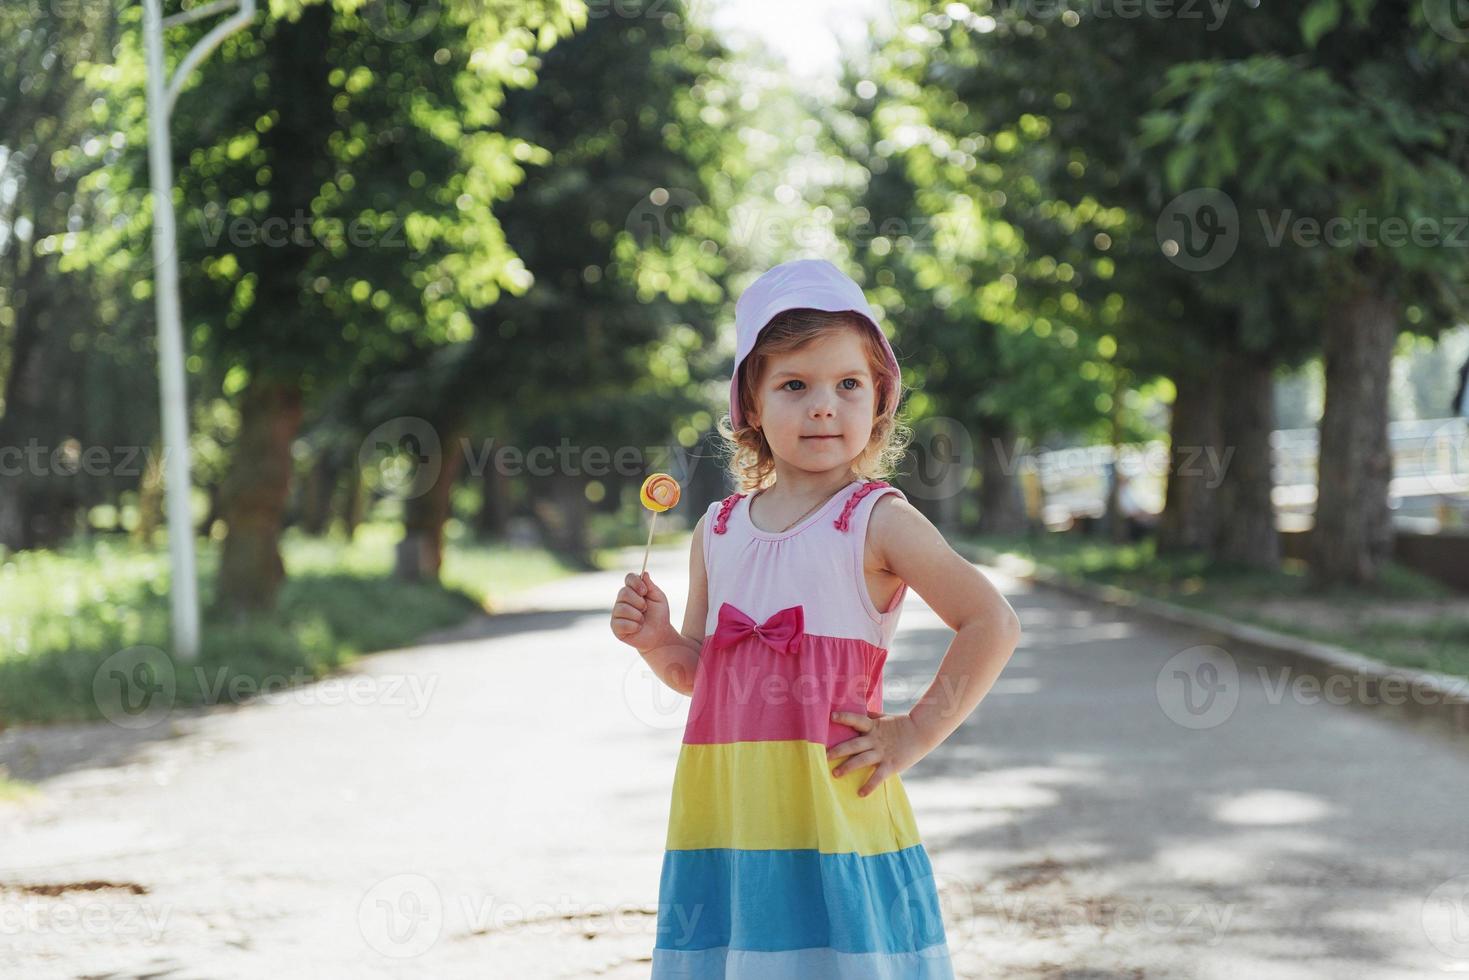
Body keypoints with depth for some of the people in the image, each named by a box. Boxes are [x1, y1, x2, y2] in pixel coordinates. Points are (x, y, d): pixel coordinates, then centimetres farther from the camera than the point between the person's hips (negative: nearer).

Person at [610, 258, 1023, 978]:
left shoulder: (876, 522, -5)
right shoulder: (718, 530, 10)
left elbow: (993, 624, -9)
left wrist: (916, 734, -9)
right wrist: (657, 641, -3)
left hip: (830, 805, -4)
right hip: (725, 809, 4)